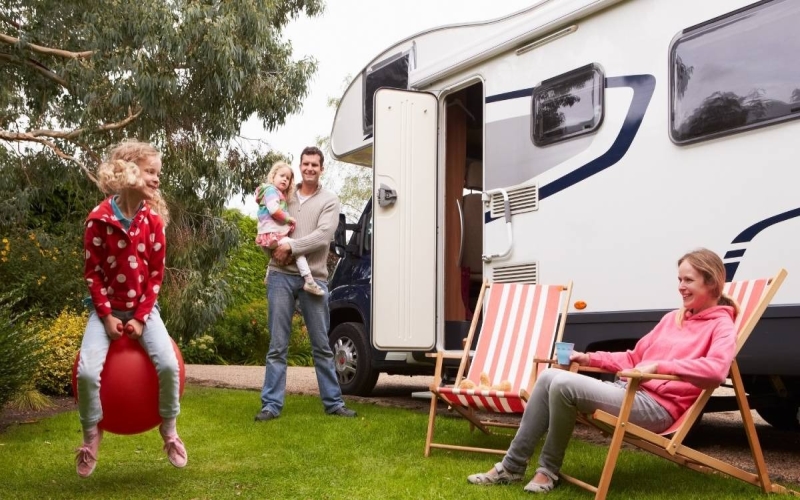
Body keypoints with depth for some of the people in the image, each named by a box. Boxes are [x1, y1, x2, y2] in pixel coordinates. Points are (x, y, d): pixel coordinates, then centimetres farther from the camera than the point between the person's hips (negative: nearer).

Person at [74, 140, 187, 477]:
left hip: (143, 308, 2)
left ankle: (169, 429, 5)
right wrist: (106, 316, -12)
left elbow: (156, 273, -2)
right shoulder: (98, 219, -11)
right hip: (107, 308, -1)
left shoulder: (154, 219, -4)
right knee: (87, 371, -20)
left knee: (168, 364, -20)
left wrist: (141, 317, -9)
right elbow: (92, 272, -6)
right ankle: (91, 436, 7)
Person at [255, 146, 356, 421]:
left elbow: (323, 236, -11)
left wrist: (291, 246, -16)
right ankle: (271, 404, 8)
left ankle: (333, 402, 17)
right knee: (277, 346, 3)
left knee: (322, 346, 8)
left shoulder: (329, 200, 3)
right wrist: (275, 248, -7)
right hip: (281, 276, 1)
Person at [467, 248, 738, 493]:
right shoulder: (673, 318, 23)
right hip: (628, 390, 9)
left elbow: (716, 369, -24)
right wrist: (589, 358, 15)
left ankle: (548, 470, -8)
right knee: (549, 377, -4)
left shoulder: (721, 326, -2)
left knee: (563, 384, -25)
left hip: (658, 406, -9)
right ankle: (512, 466, -1)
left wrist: (660, 366, -29)